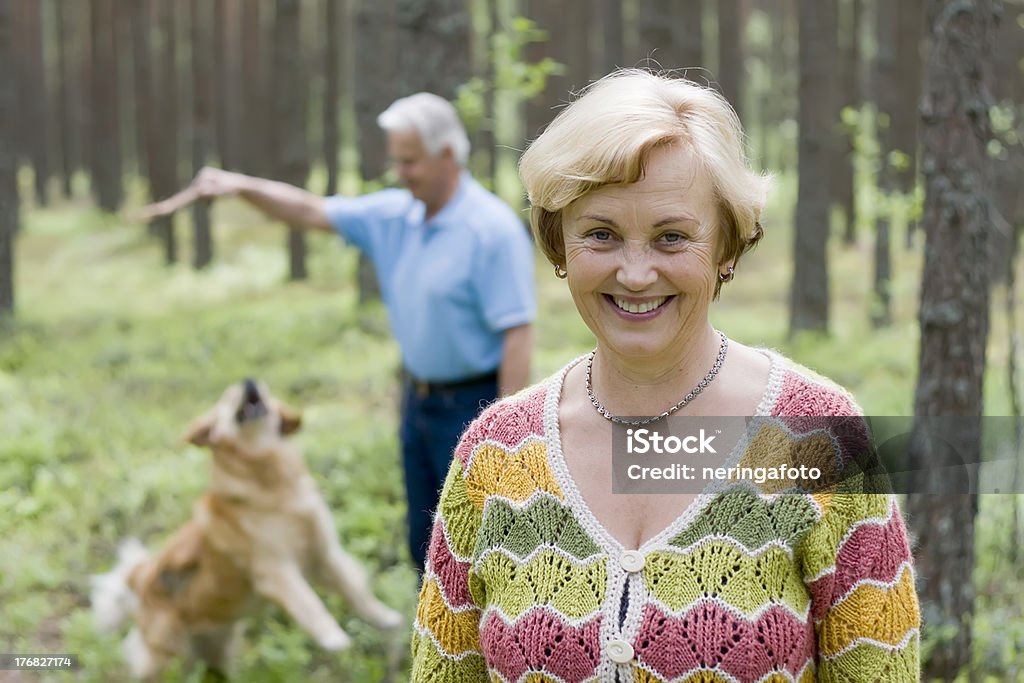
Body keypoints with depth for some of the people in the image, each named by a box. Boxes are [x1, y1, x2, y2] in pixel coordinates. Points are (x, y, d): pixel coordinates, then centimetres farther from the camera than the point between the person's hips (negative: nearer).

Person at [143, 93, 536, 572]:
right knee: (427, 547, 16)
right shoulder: (396, 215, 5)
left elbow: (517, 333, -21)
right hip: (419, 400, 8)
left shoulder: (494, 229, -18)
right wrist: (243, 186, -8)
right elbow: (311, 212, 8)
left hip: (473, 407, -8)